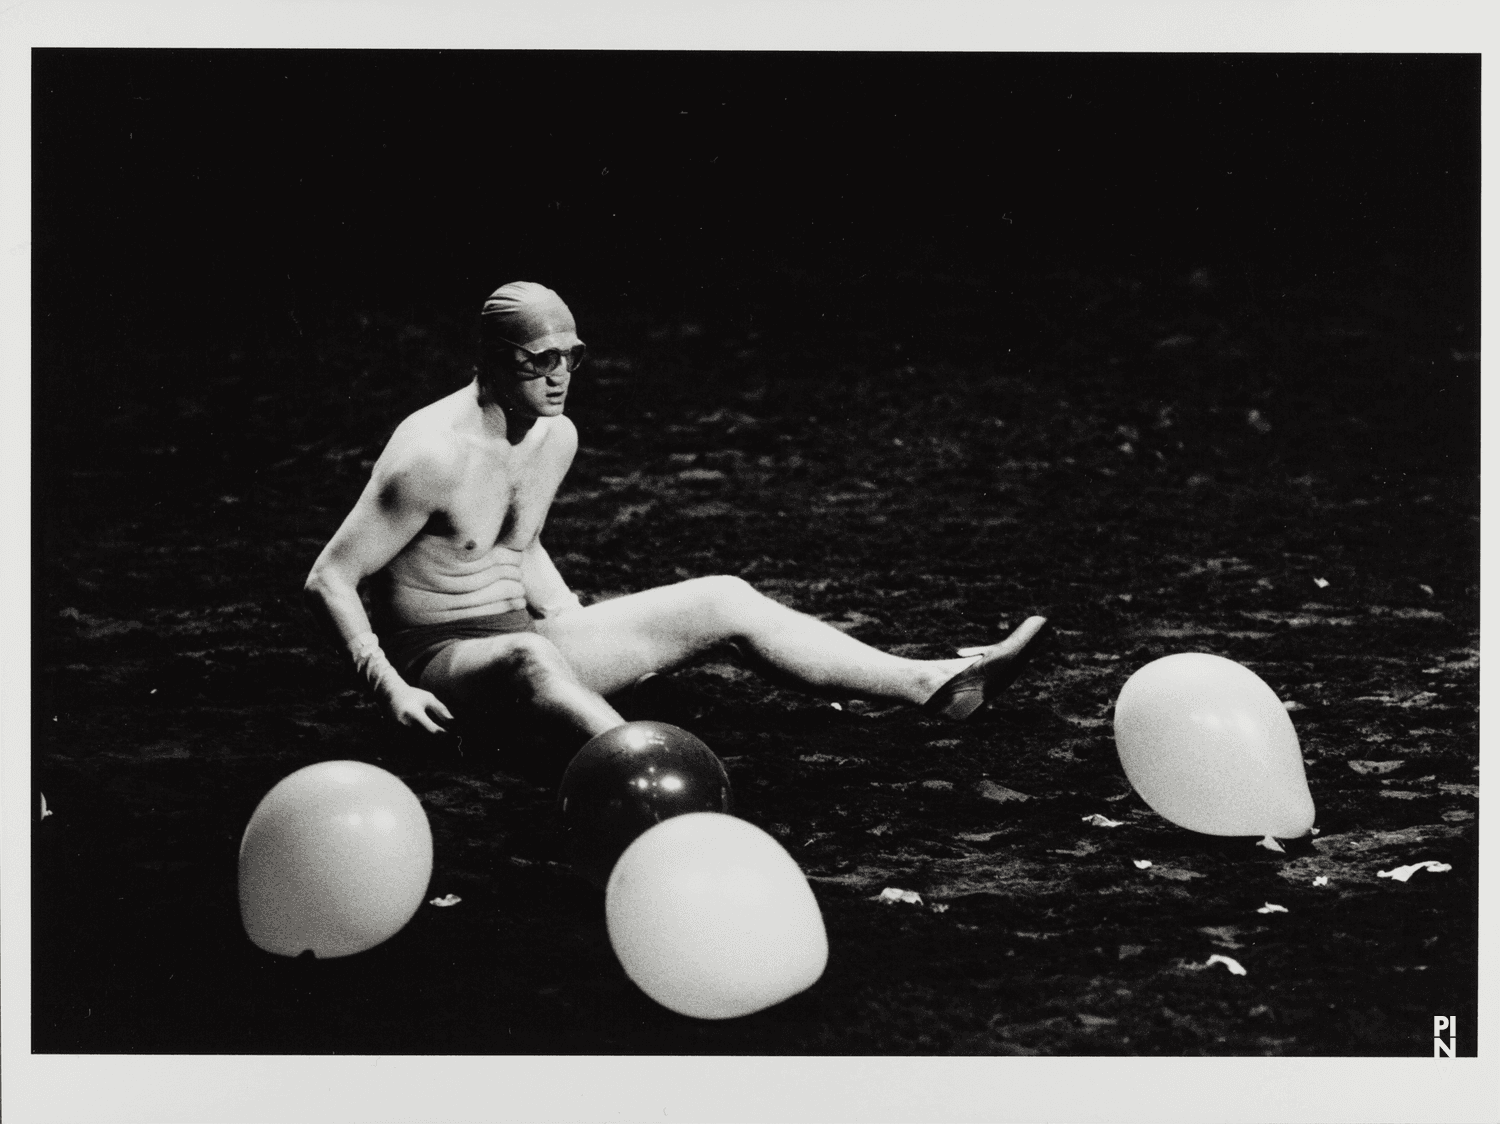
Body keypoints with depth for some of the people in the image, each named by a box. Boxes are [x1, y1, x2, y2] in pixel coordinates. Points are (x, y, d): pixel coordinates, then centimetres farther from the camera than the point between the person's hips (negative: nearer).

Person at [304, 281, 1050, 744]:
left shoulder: (556, 438, 4)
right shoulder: (433, 455, -21)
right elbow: (327, 580, -19)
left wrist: (582, 630, 11)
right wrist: (390, 690, -28)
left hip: (527, 638, 7)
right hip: (443, 661, -7)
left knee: (723, 600, -4)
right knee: (529, 658, -44)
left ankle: (936, 685, -10)